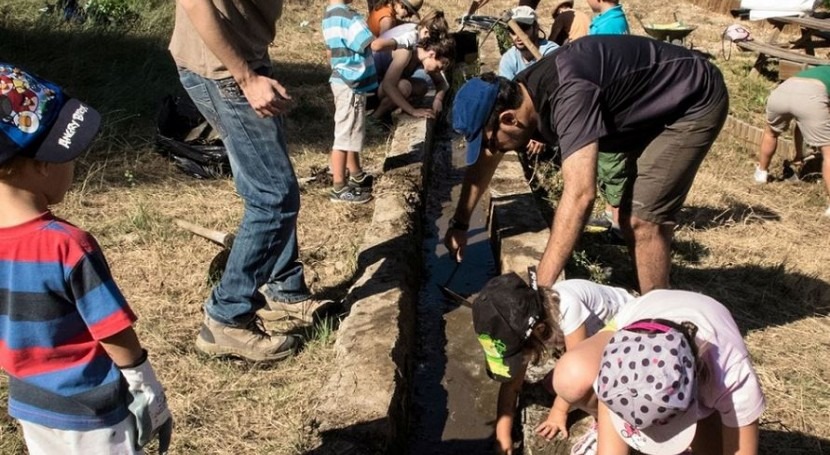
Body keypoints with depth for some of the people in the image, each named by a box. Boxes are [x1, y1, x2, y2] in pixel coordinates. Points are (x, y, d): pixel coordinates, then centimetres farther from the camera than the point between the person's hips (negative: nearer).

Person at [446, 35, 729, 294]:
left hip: (694, 102, -9)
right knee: (630, 217, 11)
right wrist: (459, 224, 12)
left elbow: (580, 195, -46)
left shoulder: (567, 94, -38)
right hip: (655, 110, 9)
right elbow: (484, 161, 8)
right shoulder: (518, 94, -9)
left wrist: (542, 287, -44)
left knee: (641, 221, -13)